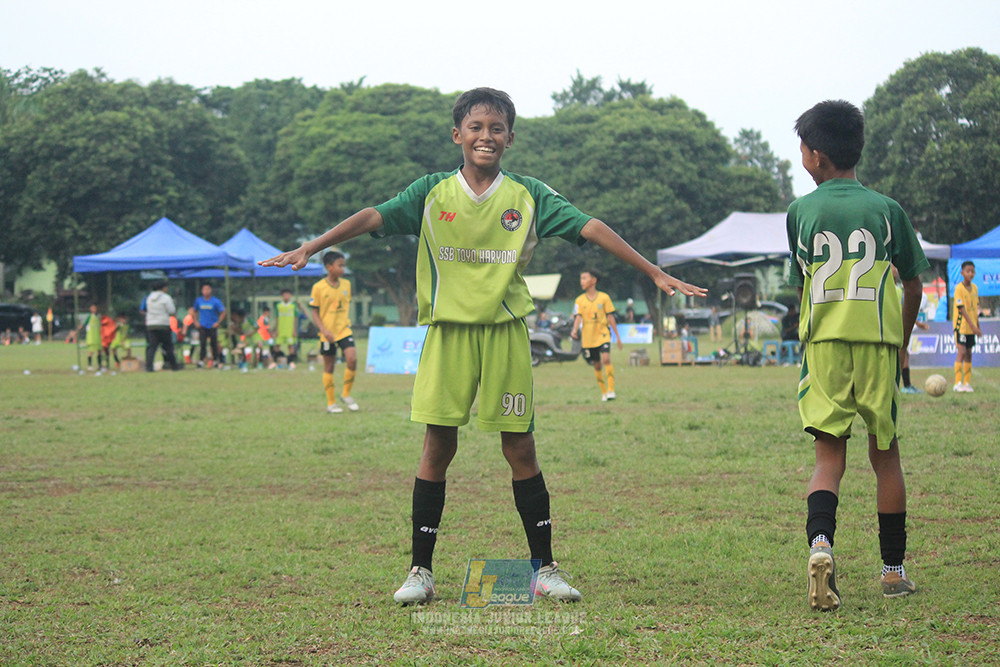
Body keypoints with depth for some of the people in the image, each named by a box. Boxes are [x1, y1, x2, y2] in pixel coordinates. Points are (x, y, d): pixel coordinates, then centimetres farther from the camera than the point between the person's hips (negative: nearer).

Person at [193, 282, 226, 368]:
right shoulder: (198, 301, 3)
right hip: (202, 326, 1)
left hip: (212, 326, -1)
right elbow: (195, 311, 18)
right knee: (202, 343, -8)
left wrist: (218, 322, -7)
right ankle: (201, 360, -4)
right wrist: (196, 321, 7)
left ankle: (215, 360, 17)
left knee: (214, 344, 4)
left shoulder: (215, 301, -6)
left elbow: (223, 312, -1)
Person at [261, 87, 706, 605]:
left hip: (505, 333, 0)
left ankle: (545, 568, 11)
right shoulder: (432, 193, 4)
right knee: (438, 446, 0)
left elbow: (589, 228, -2)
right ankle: (420, 571, 8)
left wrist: (654, 273, -8)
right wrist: (309, 248, -17)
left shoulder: (528, 196, 4)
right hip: (448, 332, 0)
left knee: (520, 448, 1)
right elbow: (373, 217, -5)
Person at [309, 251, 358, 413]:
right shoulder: (319, 287, -8)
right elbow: (314, 312, -5)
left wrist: (346, 322, 14)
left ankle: (346, 394, 2)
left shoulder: (346, 284, 4)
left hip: (344, 330, 3)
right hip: (328, 333, -3)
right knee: (329, 367, 4)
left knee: (352, 358, -17)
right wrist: (324, 330, -16)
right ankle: (331, 402, 15)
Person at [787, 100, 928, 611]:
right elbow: (913, 286, 14)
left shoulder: (801, 212, 6)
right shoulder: (887, 210, 7)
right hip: (879, 343, 0)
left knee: (829, 458, 1)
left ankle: (820, 543, -25)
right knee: (885, 456, 11)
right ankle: (893, 570, 17)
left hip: (823, 343, 0)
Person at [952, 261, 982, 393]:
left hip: (971, 327, 7)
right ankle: (958, 383, -14)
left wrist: (978, 326, 16)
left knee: (968, 353, 9)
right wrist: (972, 326, -21)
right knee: (961, 352, -13)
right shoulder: (959, 288, -13)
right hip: (961, 325, -7)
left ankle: (967, 383, 13)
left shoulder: (974, 288, 9)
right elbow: (961, 309, -17)